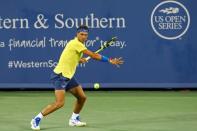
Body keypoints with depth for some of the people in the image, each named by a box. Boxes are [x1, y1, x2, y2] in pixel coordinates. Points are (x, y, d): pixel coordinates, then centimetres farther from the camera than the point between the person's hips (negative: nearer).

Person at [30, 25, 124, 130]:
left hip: (68, 77, 10)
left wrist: (79, 59, 8)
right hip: (59, 75, -10)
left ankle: (74, 119, 28)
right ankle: (37, 119, -9)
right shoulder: (75, 43, -18)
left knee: (82, 97, 11)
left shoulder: (79, 44, 12)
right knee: (59, 103, -19)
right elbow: (93, 55, -22)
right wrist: (110, 60, -18)